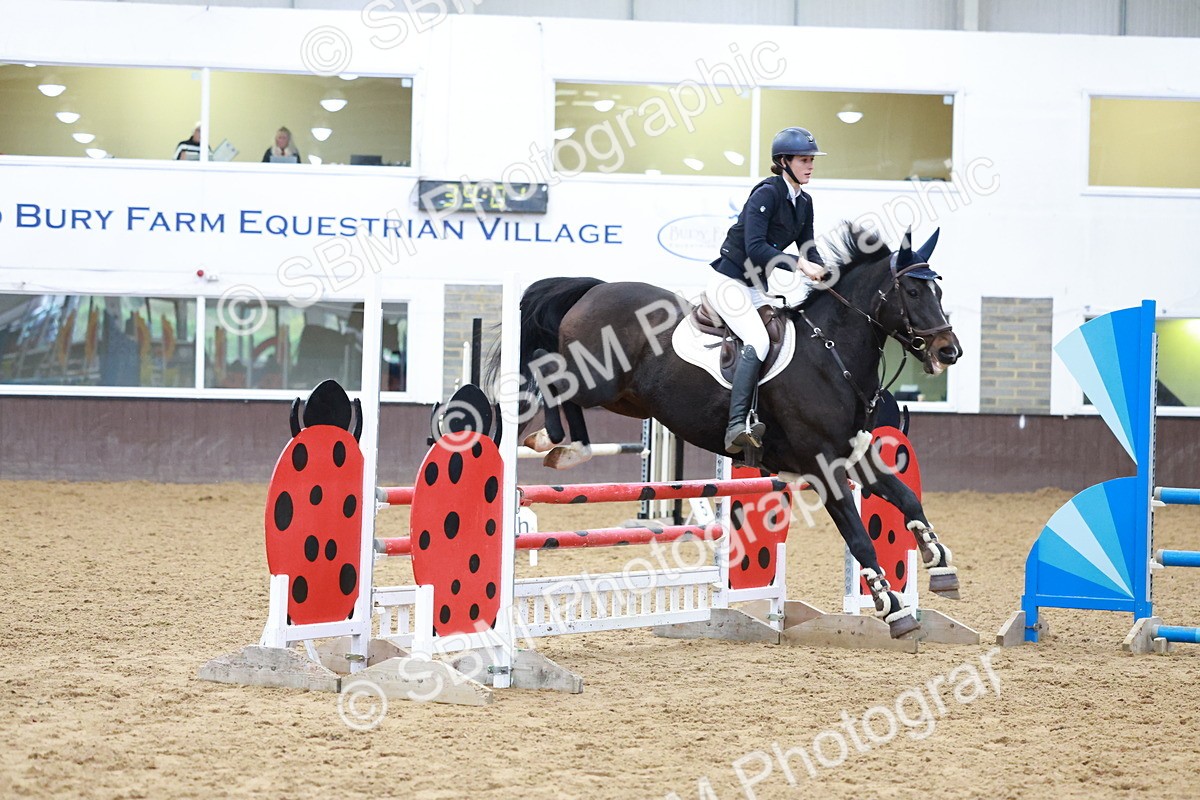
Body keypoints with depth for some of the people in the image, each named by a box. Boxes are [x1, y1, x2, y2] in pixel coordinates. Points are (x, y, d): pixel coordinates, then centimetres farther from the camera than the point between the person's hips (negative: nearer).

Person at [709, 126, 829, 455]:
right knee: (758, 341, -28)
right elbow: (755, 247, -27)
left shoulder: (804, 202, 9)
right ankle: (737, 426, -38)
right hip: (730, 281, -10)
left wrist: (822, 272, -9)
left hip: (758, 286, 10)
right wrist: (799, 265, -33)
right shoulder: (767, 193, -18)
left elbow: (807, 248, 12)